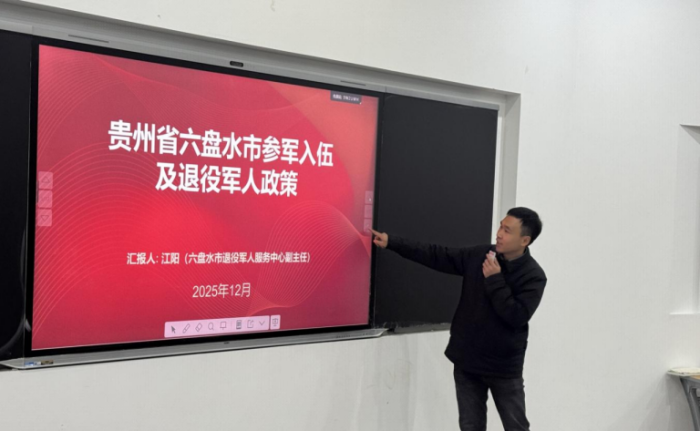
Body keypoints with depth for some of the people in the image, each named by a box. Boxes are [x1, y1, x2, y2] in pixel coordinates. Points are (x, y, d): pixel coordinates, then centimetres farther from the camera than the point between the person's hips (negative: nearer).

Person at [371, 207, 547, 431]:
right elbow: (436, 255, 0)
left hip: (504, 368, -3)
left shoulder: (533, 276, -13)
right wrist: (392, 242, -3)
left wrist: (494, 280, -23)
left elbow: (516, 316, -23)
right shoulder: (479, 256, -3)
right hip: (467, 362, 4)